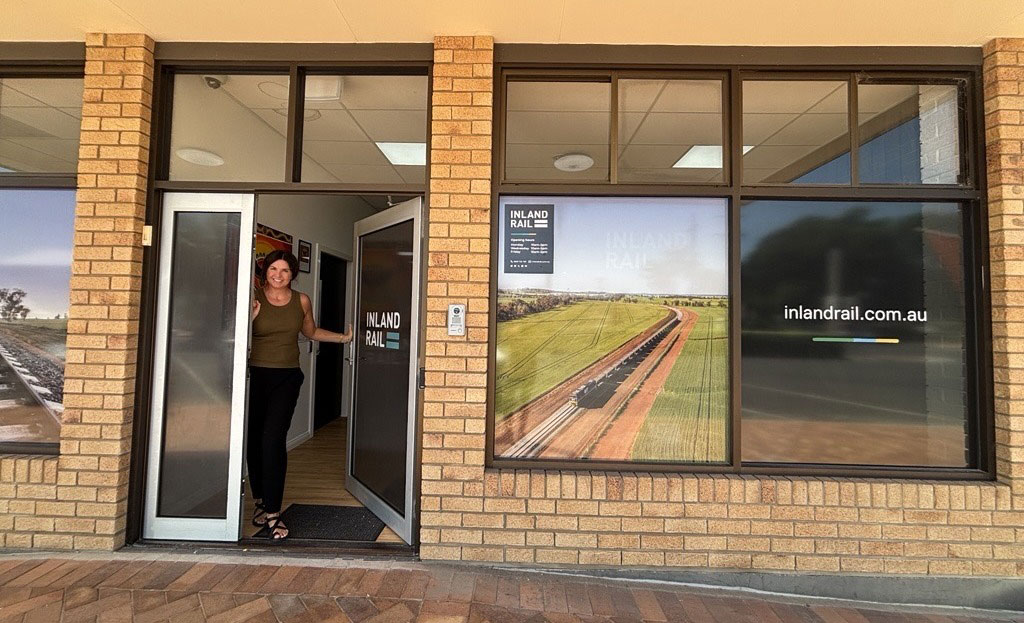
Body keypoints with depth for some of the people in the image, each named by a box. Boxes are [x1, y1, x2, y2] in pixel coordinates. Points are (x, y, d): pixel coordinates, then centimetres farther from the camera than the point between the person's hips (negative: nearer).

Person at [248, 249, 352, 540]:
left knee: (273, 439, -10)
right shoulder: (254, 299, -3)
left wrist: (343, 337, 17)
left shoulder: (301, 301, 5)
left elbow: (311, 332, 21)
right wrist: (250, 318, -18)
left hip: (287, 377, 0)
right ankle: (261, 500, 29)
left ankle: (272, 512, -3)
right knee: (255, 440, 8)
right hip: (256, 374, 0)